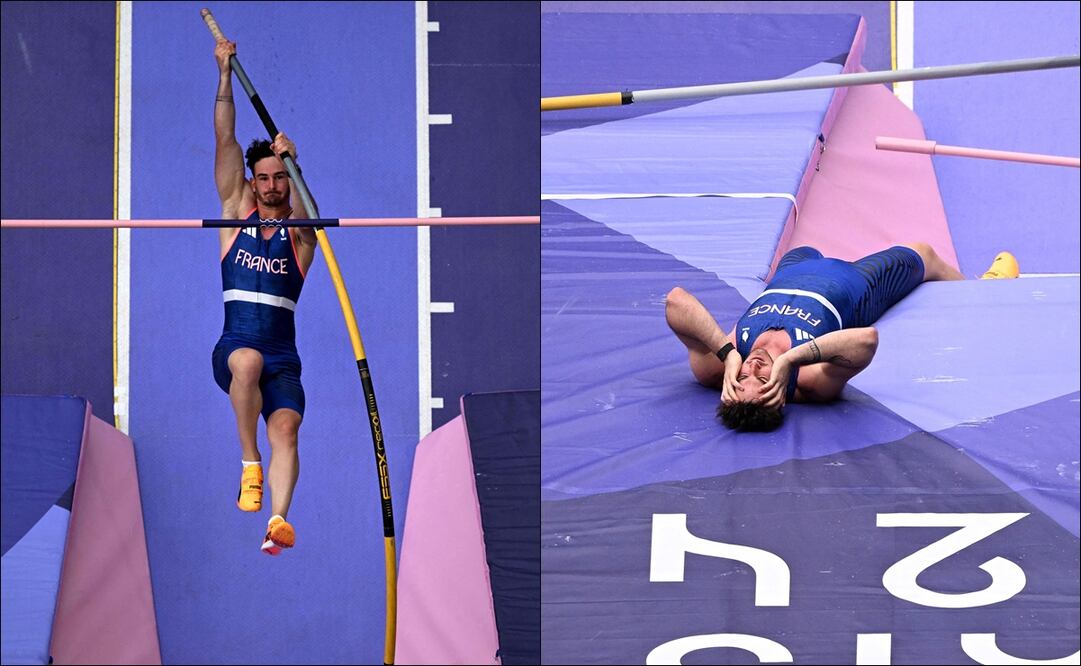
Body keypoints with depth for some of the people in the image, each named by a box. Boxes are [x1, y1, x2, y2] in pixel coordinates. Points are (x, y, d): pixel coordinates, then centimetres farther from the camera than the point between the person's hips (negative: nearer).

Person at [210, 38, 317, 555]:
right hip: (232, 349, 0)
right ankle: (249, 467, -23)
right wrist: (225, 74, -2)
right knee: (248, 360, -34)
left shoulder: (300, 231, 8)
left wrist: (293, 162, -35)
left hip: (282, 357, 0)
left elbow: (304, 209, -17)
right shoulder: (237, 214, 12)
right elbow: (225, 141, 5)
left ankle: (279, 521, -39)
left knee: (285, 430, -22)